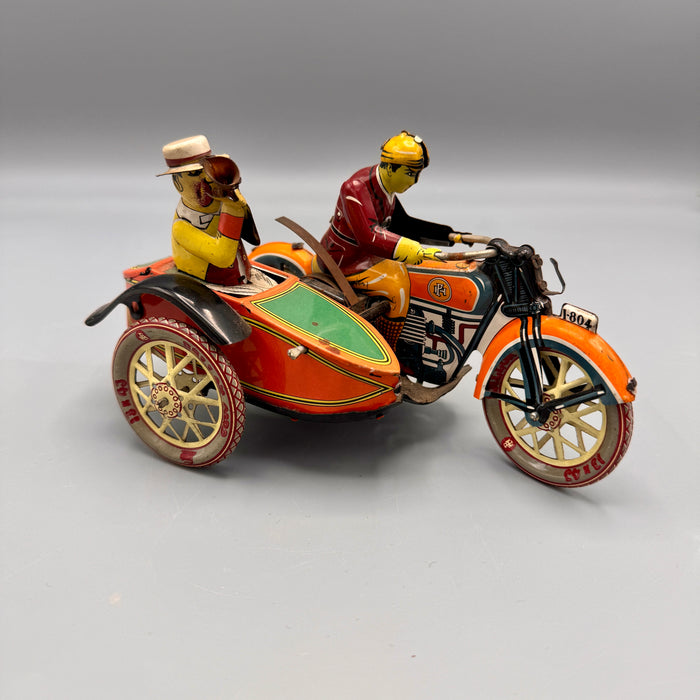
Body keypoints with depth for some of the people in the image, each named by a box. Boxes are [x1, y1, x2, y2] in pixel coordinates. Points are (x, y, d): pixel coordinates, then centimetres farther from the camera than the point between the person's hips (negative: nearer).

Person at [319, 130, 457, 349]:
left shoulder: (386, 187, 3)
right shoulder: (356, 188, -26)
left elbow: (401, 224, 11)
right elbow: (368, 236, -38)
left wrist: (450, 235, 6)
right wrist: (407, 249, -50)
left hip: (363, 252, 10)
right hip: (343, 261, -10)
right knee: (397, 286, -22)